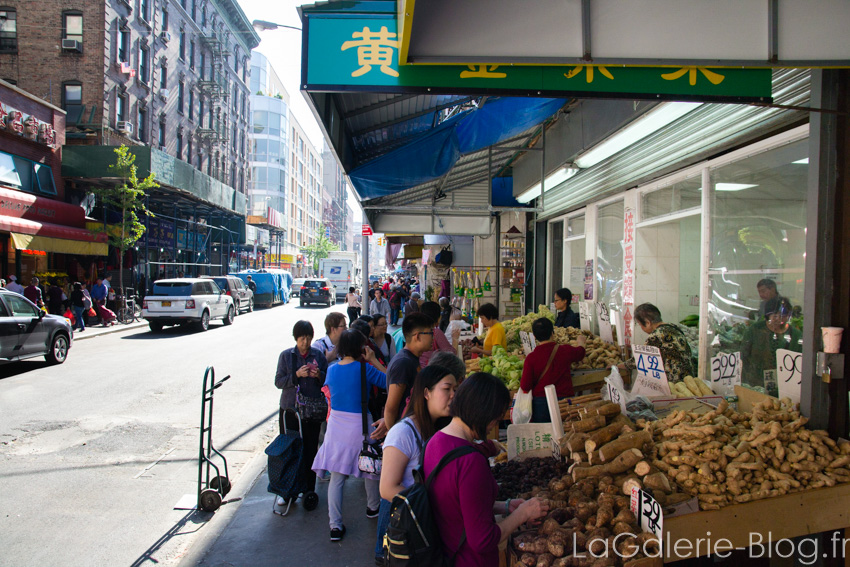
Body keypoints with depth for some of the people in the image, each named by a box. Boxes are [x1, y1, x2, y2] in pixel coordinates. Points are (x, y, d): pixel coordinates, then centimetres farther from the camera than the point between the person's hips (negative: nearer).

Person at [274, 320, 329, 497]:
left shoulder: (318, 355, 5)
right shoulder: (286, 355, 2)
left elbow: (328, 380, 8)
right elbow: (279, 381, -3)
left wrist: (319, 375, -13)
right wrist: (297, 375, -18)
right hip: (290, 409, -1)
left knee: (310, 450, 4)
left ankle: (308, 489, 17)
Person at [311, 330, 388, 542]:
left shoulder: (331, 369, 2)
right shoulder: (364, 368, -15)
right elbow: (388, 381, -8)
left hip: (336, 425, 4)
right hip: (359, 426, -4)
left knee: (336, 476, 7)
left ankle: (335, 525, 7)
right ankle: (373, 507, 40)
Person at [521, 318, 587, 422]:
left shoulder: (531, 358, -11)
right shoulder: (566, 351, -5)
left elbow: (525, 387, -9)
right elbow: (580, 352, 21)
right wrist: (581, 342, 44)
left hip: (540, 402, -1)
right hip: (564, 400, 1)